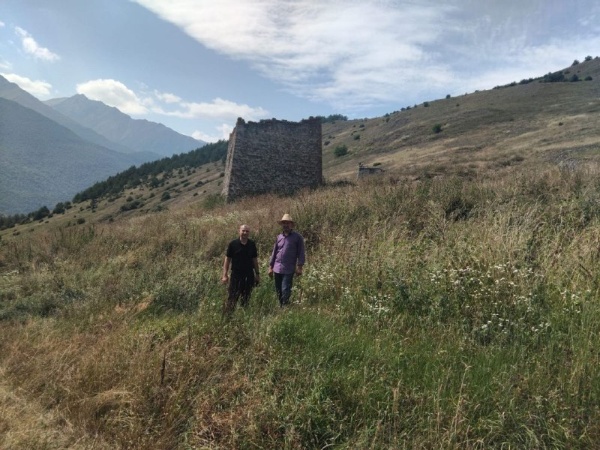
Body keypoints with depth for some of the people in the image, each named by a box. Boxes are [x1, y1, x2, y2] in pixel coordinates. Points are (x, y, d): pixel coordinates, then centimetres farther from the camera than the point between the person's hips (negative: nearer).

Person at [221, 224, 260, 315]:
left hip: (249, 276, 3)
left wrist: (257, 273, 11)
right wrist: (225, 275, -8)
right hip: (236, 275, -3)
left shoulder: (252, 244, 4)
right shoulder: (233, 244, -5)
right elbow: (227, 259, -3)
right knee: (232, 299, -6)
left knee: (246, 299, 12)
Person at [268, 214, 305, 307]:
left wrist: (299, 267, -10)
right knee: (278, 291, 10)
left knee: (285, 291, -11)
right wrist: (270, 267, 13)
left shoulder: (297, 237, -1)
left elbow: (301, 253, -3)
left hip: (288, 270, -5)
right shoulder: (279, 237, 13)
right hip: (277, 269, 5)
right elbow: (274, 253, 16)